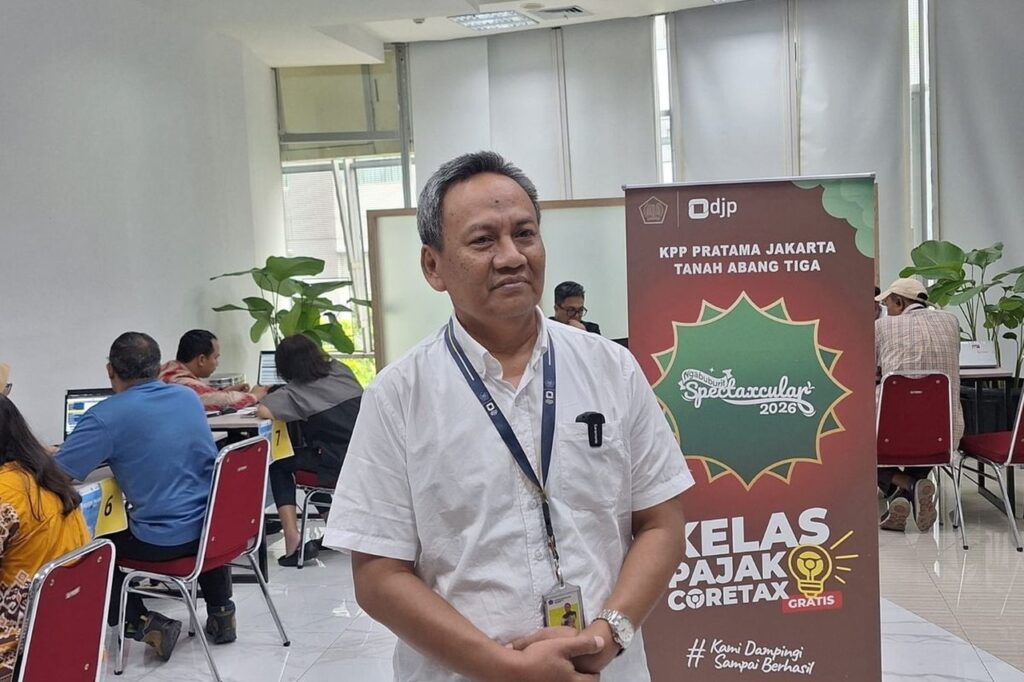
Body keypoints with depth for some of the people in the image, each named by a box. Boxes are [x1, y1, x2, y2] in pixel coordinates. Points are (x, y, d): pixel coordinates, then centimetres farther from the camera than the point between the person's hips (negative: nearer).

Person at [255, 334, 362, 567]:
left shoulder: (296, 391, -7)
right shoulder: (341, 371, 9)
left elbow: (264, 412, -23)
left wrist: (259, 397, 2)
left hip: (340, 468, -6)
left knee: (279, 465, 16)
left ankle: (292, 536, 5)